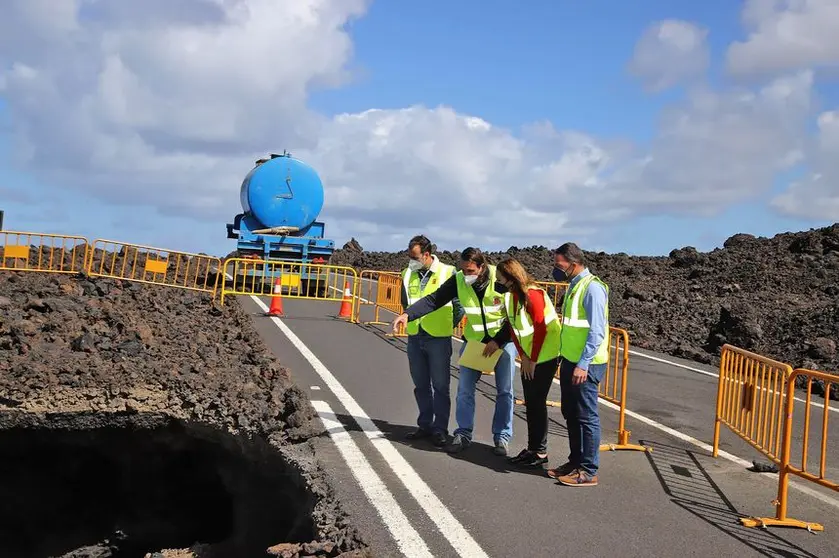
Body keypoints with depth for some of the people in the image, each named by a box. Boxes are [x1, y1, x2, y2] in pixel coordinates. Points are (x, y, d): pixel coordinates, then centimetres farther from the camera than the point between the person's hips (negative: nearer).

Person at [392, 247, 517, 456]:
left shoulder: (501, 280, -23)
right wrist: (407, 314, -33)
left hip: (503, 339, -2)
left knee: (504, 391, 3)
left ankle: (502, 437, 15)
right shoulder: (458, 280, -15)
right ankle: (463, 434, 12)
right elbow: (433, 300, -18)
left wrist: (498, 341, -19)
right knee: (465, 389, 1)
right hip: (473, 340, 3)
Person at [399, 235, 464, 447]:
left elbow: (459, 304, -2)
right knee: (421, 385, 14)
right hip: (415, 337, 5)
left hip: (439, 338, -5)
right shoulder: (407, 274, 4)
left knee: (440, 386, 2)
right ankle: (425, 425, 26)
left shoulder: (448, 273, -10)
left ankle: (440, 429, 10)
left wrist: (448, 325, 0)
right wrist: (413, 319, 14)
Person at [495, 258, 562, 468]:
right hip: (528, 358, 8)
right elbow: (513, 328, 8)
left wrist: (533, 360, -14)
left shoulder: (533, 294, -19)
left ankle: (540, 452, 7)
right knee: (530, 403, 12)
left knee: (537, 403, -3)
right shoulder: (510, 295, 6)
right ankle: (532, 448, 21)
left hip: (544, 356, -8)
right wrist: (523, 356, 0)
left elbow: (541, 329, -19)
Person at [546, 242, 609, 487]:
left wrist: (583, 364, -23)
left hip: (585, 365, -9)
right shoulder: (574, 285, 13)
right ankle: (575, 462, 26)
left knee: (586, 416, -2)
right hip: (570, 361, 9)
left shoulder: (592, 288, -16)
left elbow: (597, 331, -21)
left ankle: (588, 471, 6)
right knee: (570, 414, 15)